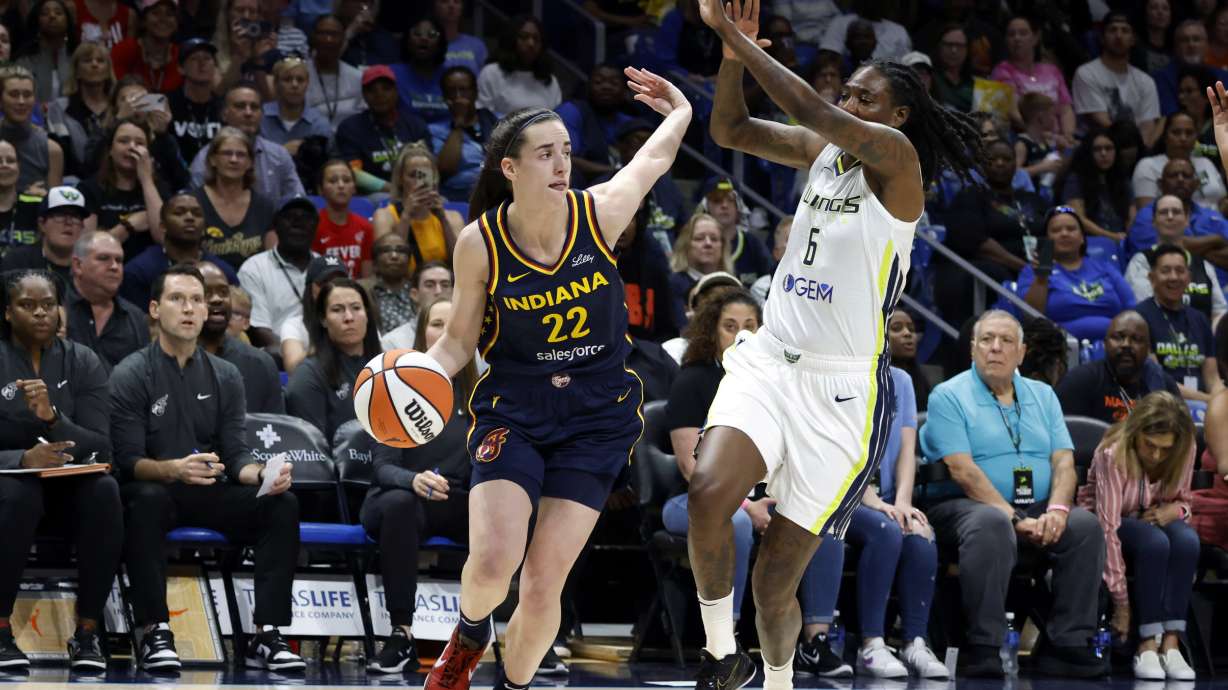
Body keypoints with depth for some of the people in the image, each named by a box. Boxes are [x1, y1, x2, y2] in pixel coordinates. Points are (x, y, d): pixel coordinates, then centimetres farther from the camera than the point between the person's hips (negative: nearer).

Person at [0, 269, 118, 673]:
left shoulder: (82, 363, 2)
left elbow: (101, 448, -5)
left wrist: (53, 417, -24)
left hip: (68, 487, 2)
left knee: (105, 492, -31)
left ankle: (88, 631, -24)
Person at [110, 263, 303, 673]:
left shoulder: (224, 377, 10)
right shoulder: (130, 376, -4)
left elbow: (236, 455, 4)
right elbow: (128, 460, -12)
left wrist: (262, 473, -20)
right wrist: (173, 469, -33)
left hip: (210, 493, 4)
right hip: (154, 489, -4)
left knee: (282, 504, -22)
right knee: (146, 500, -39)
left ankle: (266, 635, -24)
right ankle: (154, 634, -33)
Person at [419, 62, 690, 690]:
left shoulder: (600, 213, -10)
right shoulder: (480, 243, -11)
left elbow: (654, 158, 12)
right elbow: (459, 339, 3)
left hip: (597, 418, 1)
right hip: (512, 410, -1)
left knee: (543, 587, -8)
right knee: (493, 562, -20)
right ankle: (469, 635, 16)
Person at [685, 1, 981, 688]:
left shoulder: (896, 158, -9)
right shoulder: (824, 152, 10)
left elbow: (819, 115, -24)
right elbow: (730, 129, 13)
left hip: (840, 389, -5)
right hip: (768, 360, 5)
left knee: (775, 584, -1)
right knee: (708, 494, -25)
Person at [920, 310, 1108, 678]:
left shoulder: (1042, 396, 18)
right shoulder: (950, 396, 0)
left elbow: (1064, 461, 7)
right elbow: (963, 471, -12)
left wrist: (1056, 510, -15)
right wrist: (1016, 519, -20)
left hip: (1038, 507, 5)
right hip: (964, 506, -5)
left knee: (1085, 524, -23)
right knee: (991, 524, -39)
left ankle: (1067, 643, -21)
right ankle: (983, 646, -36)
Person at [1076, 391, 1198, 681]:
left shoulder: (1185, 452, -14)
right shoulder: (1113, 453, -30)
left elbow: (1182, 500, 5)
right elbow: (1109, 529, -31)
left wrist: (1173, 509, -22)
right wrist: (1121, 601, -32)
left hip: (1152, 518, 4)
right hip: (1102, 522, -4)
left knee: (1187, 540, -31)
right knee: (1155, 542, -36)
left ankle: (1171, 643, -31)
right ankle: (1148, 646, -32)